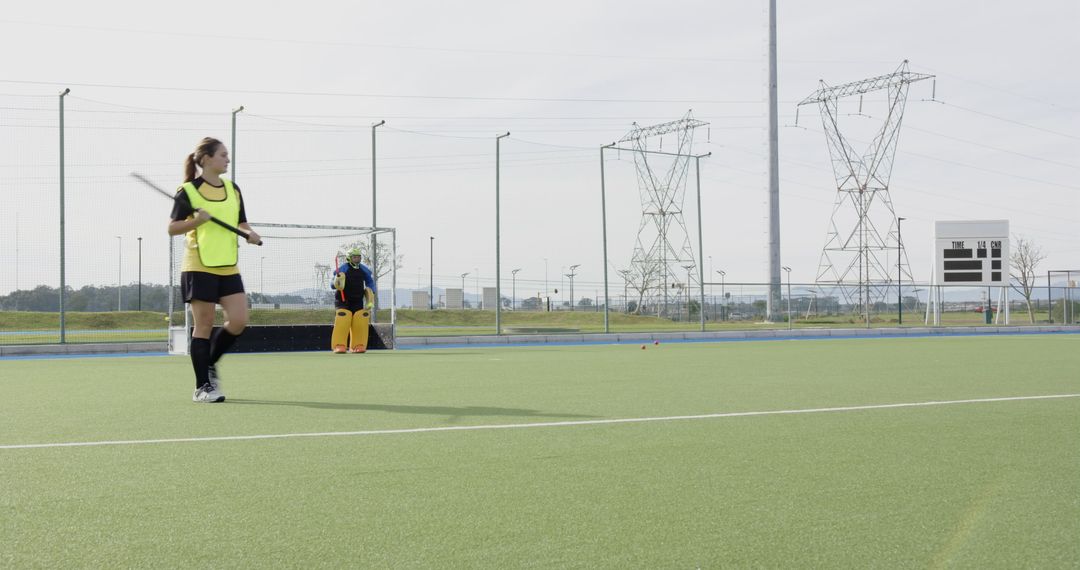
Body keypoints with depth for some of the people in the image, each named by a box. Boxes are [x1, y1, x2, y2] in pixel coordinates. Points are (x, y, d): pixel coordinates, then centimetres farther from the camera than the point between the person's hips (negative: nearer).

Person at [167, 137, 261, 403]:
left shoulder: (233, 189, 12)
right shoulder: (188, 191, -5)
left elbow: (241, 223, 20)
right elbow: (172, 228, -3)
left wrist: (249, 233, -2)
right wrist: (196, 220, -19)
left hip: (228, 268, 6)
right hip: (199, 268, -5)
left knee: (238, 321, -5)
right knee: (204, 326, -3)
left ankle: (210, 364, 21)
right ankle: (202, 387, 5)